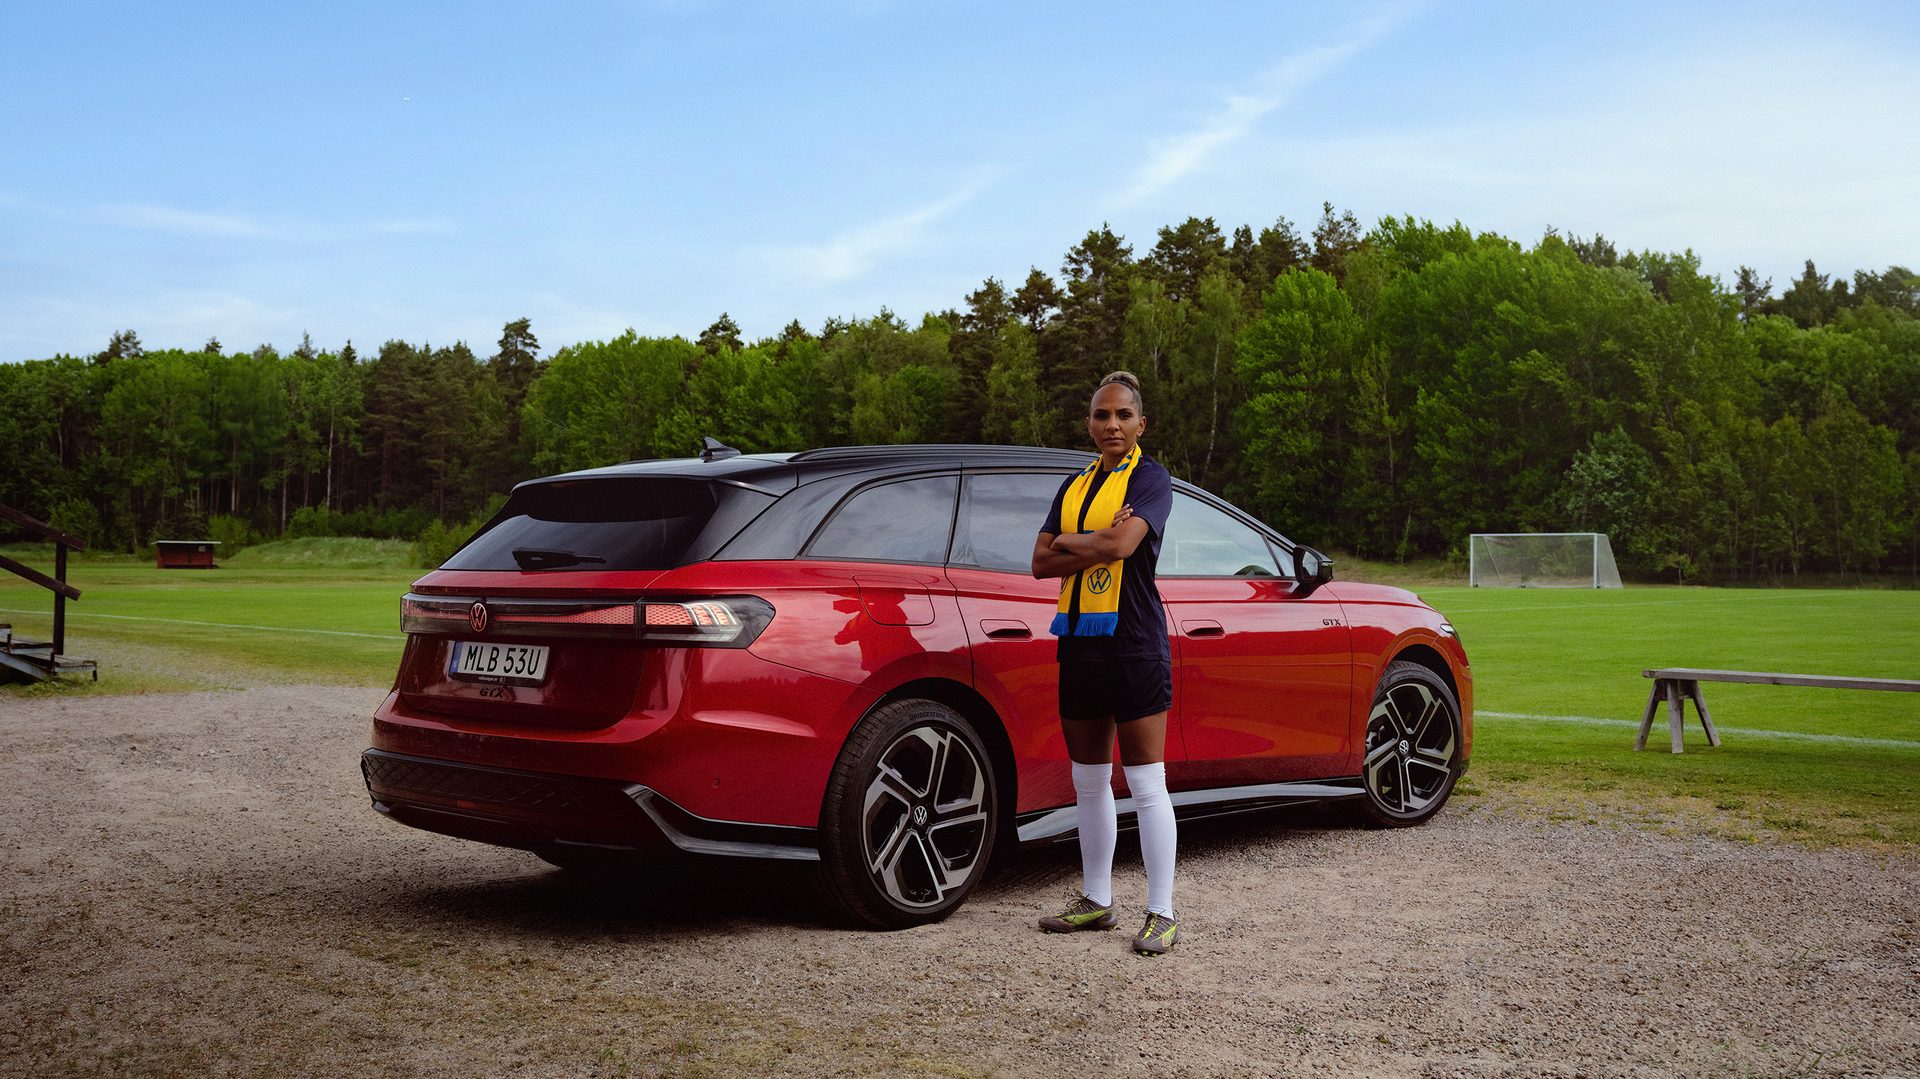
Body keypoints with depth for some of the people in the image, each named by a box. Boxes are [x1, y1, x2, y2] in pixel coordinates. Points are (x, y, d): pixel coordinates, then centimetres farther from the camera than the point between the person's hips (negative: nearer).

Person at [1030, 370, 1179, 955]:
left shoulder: (1150, 478, -2)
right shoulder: (1075, 485, 16)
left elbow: (1122, 543, -19)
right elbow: (1041, 562, 7)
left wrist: (1066, 541, -2)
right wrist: (1098, 544, -8)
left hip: (1134, 640, -7)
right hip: (1079, 638, 7)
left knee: (1146, 783, -5)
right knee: (1089, 782, 13)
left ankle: (1161, 915, 0)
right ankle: (1096, 900, 23)